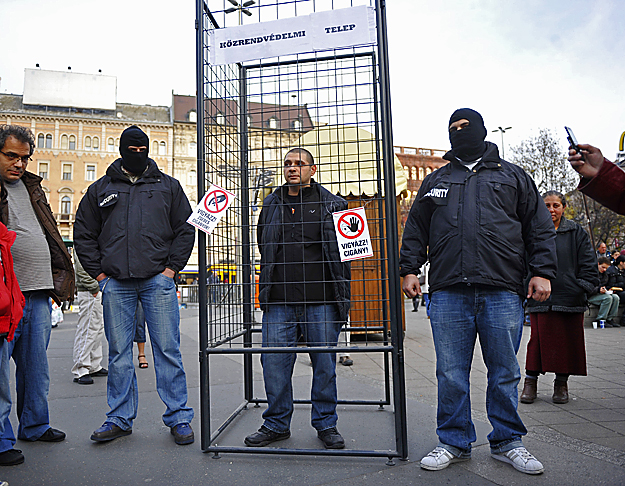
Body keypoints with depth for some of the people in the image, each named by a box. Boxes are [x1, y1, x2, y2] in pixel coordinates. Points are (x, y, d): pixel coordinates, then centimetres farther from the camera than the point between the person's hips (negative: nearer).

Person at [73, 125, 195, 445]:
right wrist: (98, 273, 4)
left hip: (158, 280, -1)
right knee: (118, 353, 7)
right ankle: (120, 419, 20)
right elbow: (83, 234, 15)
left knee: (168, 349, -1)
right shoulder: (100, 189, 14)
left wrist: (172, 267, -1)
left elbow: (185, 229, 9)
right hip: (115, 283, 2)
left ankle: (178, 418, 8)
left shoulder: (168, 186, 11)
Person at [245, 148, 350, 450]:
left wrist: (341, 296, 0)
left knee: (325, 365, 6)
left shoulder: (331, 204, 5)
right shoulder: (271, 205, 14)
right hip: (278, 302, 3)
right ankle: (276, 424, 23)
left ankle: (326, 424, 24)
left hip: (321, 302, -2)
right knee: (274, 363, 5)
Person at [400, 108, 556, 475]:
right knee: (451, 374, 4)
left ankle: (507, 442, 25)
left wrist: (542, 272, 1)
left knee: (505, 373, 7)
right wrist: (410, 268, 6)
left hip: (503, 293, 0)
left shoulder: (513, 176, 15)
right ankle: (455, 443, 19)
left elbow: (540, 228, 11)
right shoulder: (435, 182, 18)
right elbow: (416, 230, 17)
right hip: (448, 293, 1)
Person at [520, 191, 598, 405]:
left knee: (567, 341, 6)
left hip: (570, 298, 1)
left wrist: (583, 287, -4)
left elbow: (589, 264, 7)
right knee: (539, 339, -1)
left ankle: (561, 384, 20)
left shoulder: (576, 232, 8)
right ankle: (530, 381, 10)